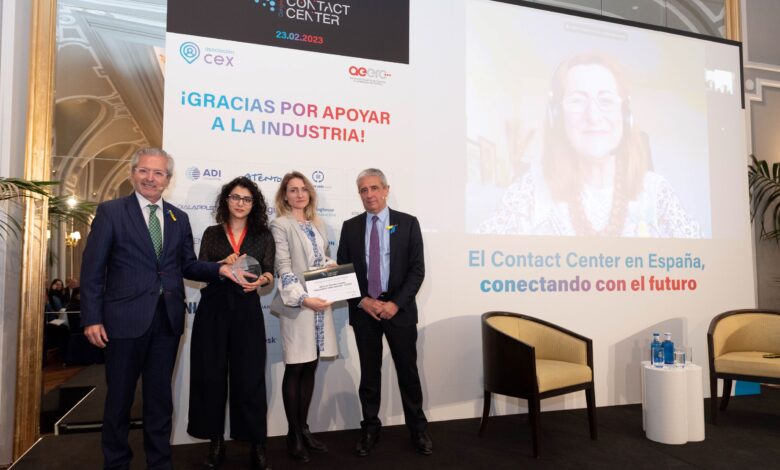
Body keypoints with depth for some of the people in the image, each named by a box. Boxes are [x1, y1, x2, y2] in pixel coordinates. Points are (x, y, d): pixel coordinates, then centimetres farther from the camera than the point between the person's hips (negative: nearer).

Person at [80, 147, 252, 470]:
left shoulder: (179, 218, 10)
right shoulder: (111, 212, -2)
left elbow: (187, 265, 8)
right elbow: (93, 268, -6)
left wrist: (221, 269, -10)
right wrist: (92, 318, -11)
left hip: (168, 319, 4)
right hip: (126, 317, -3)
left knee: (160, 396, 16)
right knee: (119, 396, 12)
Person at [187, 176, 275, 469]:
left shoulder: (263, 235, 7)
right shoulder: (212, 233, 9)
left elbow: (269, 272, 0)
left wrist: (260, 280, -22)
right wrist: (223, 264, -17)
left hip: (247, 309, -1)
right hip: (213, 308, 1)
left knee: (249, 376, -1)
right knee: (212, 375, 4)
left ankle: (257, 444, 9)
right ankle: (216, 442, 18)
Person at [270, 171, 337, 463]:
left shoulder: (318, 225, 16)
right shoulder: (280, 225, -4)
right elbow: (283, 269, -13)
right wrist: (303, 298, -23)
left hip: (321, 304, 6)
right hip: (297, 305, -6)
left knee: (310, 369, 11)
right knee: (295, 370, 2)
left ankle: (303, 429, 23)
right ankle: (294, 435, 14)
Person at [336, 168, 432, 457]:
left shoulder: (408, 223, 0)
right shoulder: (350, 227, 5)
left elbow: (417, 270, -4)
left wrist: (396, 303, -14)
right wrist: (362, 301, -10)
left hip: (399, 309, -1)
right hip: (363, 310, 2)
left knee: (408, 371, 8)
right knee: (369, 373, 11)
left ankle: (418, 429, 23)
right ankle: (370, 429, 25)